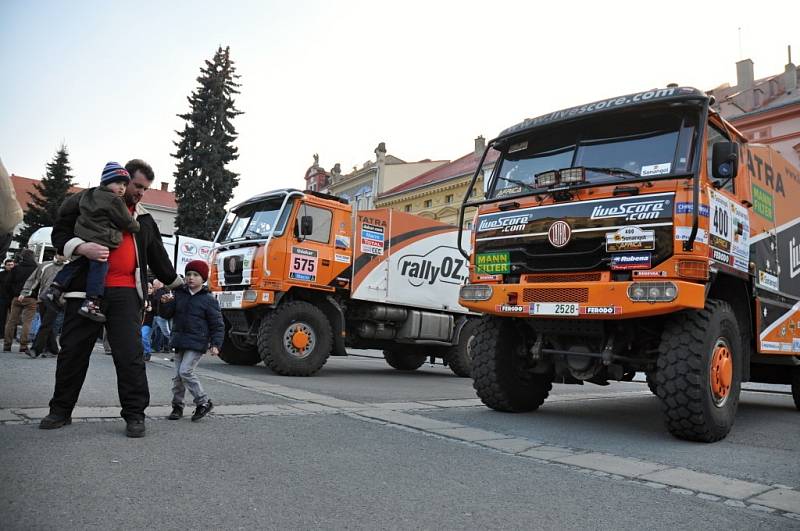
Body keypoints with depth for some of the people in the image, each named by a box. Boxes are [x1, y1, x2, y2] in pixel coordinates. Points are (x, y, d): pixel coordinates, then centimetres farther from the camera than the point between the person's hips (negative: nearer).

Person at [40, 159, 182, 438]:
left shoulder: (145, 220, 20)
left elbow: (157, 256, 29)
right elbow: (60, 233, 3)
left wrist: (175, 281, 34)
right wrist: (82, 248, -17)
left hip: (124, 293, 2)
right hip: (85, 289, -1)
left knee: (130, 353, -6)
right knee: (73, 351, 7)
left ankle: (134, 414, 0)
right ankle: (61, 411, 22)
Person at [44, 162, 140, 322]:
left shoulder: (89, 194, 17)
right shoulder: (114, 201, -11)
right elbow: (126, 221, -4)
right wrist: (136, 227, 15)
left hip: (83, 237, 8)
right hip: (100, 242, -8)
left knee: (74, 265, 19)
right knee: (99, 268, -6)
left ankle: (54, 289, 21)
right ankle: (91, 303, -9)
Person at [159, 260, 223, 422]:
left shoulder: (208, 299, -5)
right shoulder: (179, 294, 8)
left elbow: (217, 324, -4)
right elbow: (166, 315, 9)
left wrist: (215, 344, -12)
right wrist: (165, 304, -12)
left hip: (197, 343, -6)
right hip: (179, 341, 6)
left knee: (185, 371, -16)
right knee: (177, 375, 8)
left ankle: (204, 402, -4)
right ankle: (177, 406, 22)